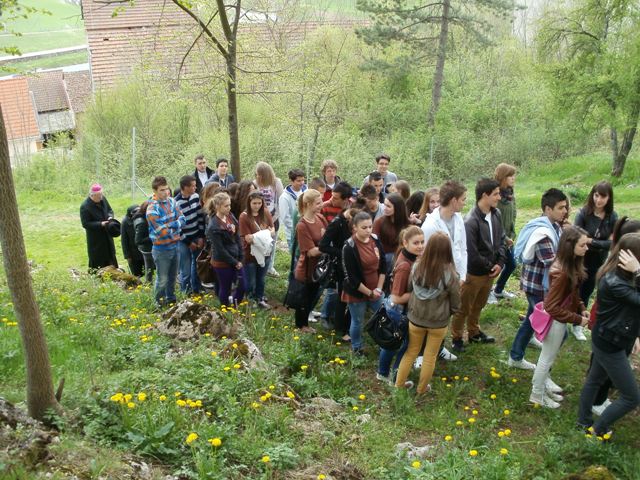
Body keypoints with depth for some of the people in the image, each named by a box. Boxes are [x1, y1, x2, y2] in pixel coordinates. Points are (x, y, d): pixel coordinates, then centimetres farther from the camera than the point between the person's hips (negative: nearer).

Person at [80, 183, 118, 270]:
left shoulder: (102, 199, -4)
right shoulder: (85, 207, -23)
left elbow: (110, 209, 11)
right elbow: (85, 224, -19)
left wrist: (110, 216, -11)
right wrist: (100, 224, -26)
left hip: (107, 234, 7)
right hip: (95, 238, -7)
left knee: (110, 255, 18)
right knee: (97, 260, 1)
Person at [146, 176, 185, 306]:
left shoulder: (172, 201, 0)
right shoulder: (152, 210, -21)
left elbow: (182, 219, -4)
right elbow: (163, 231, -23)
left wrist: (169, 225, -18)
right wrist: (176, 225, -7)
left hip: (175, 245, 6)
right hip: (162, 249, -6)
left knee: (173, 276, 21)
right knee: (162, 279, 5)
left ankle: (171, 299, 39)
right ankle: (160, 303, 24)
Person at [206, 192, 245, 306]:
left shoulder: (231, 217, 1)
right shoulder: (213, 226, -20)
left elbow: (237, 238, 6)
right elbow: (220, 249, -17)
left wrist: (240, 258, 0)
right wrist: (234, 262, -12)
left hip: (235, 259, 7)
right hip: (222, 262, -7)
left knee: (242, 287, 10)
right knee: (225, 289, 9)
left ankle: (233, 302, 38)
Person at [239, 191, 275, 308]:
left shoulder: (265, 213, -4)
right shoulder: (244, 216, -18)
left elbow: (272, 228, 5)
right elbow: (247, 238, -20)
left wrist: (270, 232, -17)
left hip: (264, 251, 5)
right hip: (250, 253, -5)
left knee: (261, 279, 21)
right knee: (250, 281, 9)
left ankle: (260, 299, 39)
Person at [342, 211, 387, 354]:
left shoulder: (376, 240, -4)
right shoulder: (349, 247, -21)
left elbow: (383, 266, 2)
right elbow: (351, 277, -19)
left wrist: (378, 288, -5)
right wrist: (369, 293, -14)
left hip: (375, 291, 5)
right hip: (356, 293, -5)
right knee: (357, 322, 12)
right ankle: (357, 348, 36)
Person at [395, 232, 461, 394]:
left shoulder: (417, 267, -17)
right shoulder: (450, 275, -24)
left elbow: (409, 290, -1)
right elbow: (455, 304, -10)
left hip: (416, 318, 2)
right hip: (438, 322, -2)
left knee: (411, 351, 23)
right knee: (430, 356, 19)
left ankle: (399, 383, 37)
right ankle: (422, 388, 36)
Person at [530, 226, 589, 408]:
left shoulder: (572, 264, -4)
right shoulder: (562, 272, -33)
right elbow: (552, 307, -28)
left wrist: (581, 308, 0)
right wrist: (577, 319, -21)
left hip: (560, 318, 9)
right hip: (555, 320, -9)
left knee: (549, 356, 26)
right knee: (548, 358, 11)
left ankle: (542, 385, 45)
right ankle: (537, 395, 31)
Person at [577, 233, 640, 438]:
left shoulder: (620, 275, -2)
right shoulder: (614, 282, -32)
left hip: (609, 341, 9)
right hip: (610, 345, -9)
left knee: (595, 380, 25)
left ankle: (584, 421, 44)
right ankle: (599, 429, 23)